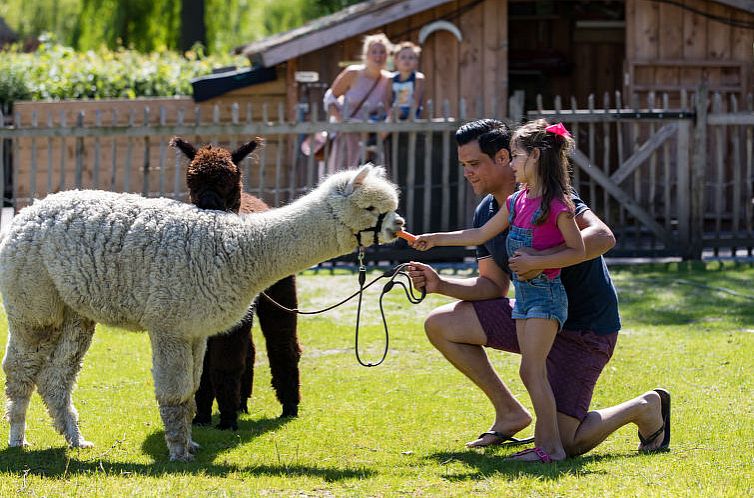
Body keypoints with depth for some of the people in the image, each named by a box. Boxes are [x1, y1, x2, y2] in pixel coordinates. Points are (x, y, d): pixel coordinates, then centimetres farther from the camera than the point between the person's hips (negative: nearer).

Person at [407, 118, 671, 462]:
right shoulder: (487, 213, 6)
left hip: (585, 328, -8)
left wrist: (542, 260, -43)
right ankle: (510, 414, 12)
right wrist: (441, 285, -6)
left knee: (564, 443, -17)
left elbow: (602, 237, -33)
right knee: (439, 325, 2)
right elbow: (493, 286, 10)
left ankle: (645, 409, 13)